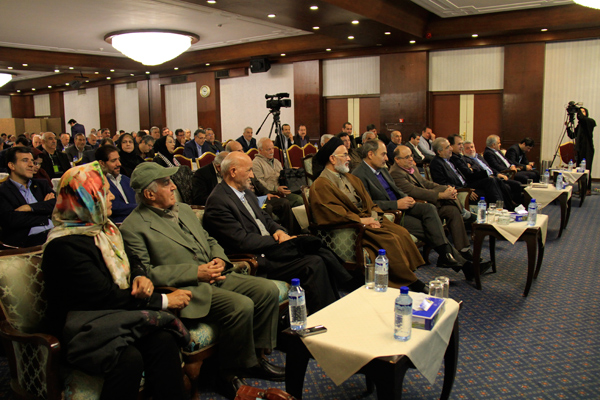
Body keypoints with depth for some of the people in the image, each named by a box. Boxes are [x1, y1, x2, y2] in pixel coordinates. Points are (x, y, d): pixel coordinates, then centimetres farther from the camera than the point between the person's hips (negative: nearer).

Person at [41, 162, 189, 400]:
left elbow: (130, 261, 22)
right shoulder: (63, 246, -15)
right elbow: (105, 296, -19)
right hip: (83, 325, -6)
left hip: (112, 316, 7)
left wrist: (141, 277, -4)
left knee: (164, 339, -23)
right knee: (129, 358, -34)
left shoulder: (103, 228, 12)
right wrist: (163, 301, -16)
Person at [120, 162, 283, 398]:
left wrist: (219, 259, 1)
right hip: (186, 290, -8)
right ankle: (229, 373, -4)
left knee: (268, 290, -6)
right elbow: (144, 273, -15)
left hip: (216, 276, 8)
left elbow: (209, 240, 25)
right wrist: (196, 272, -18)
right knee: (241, 305, -28)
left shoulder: (184, 210, 18)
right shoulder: (133, 227, -7)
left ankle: (256, 354, 10)